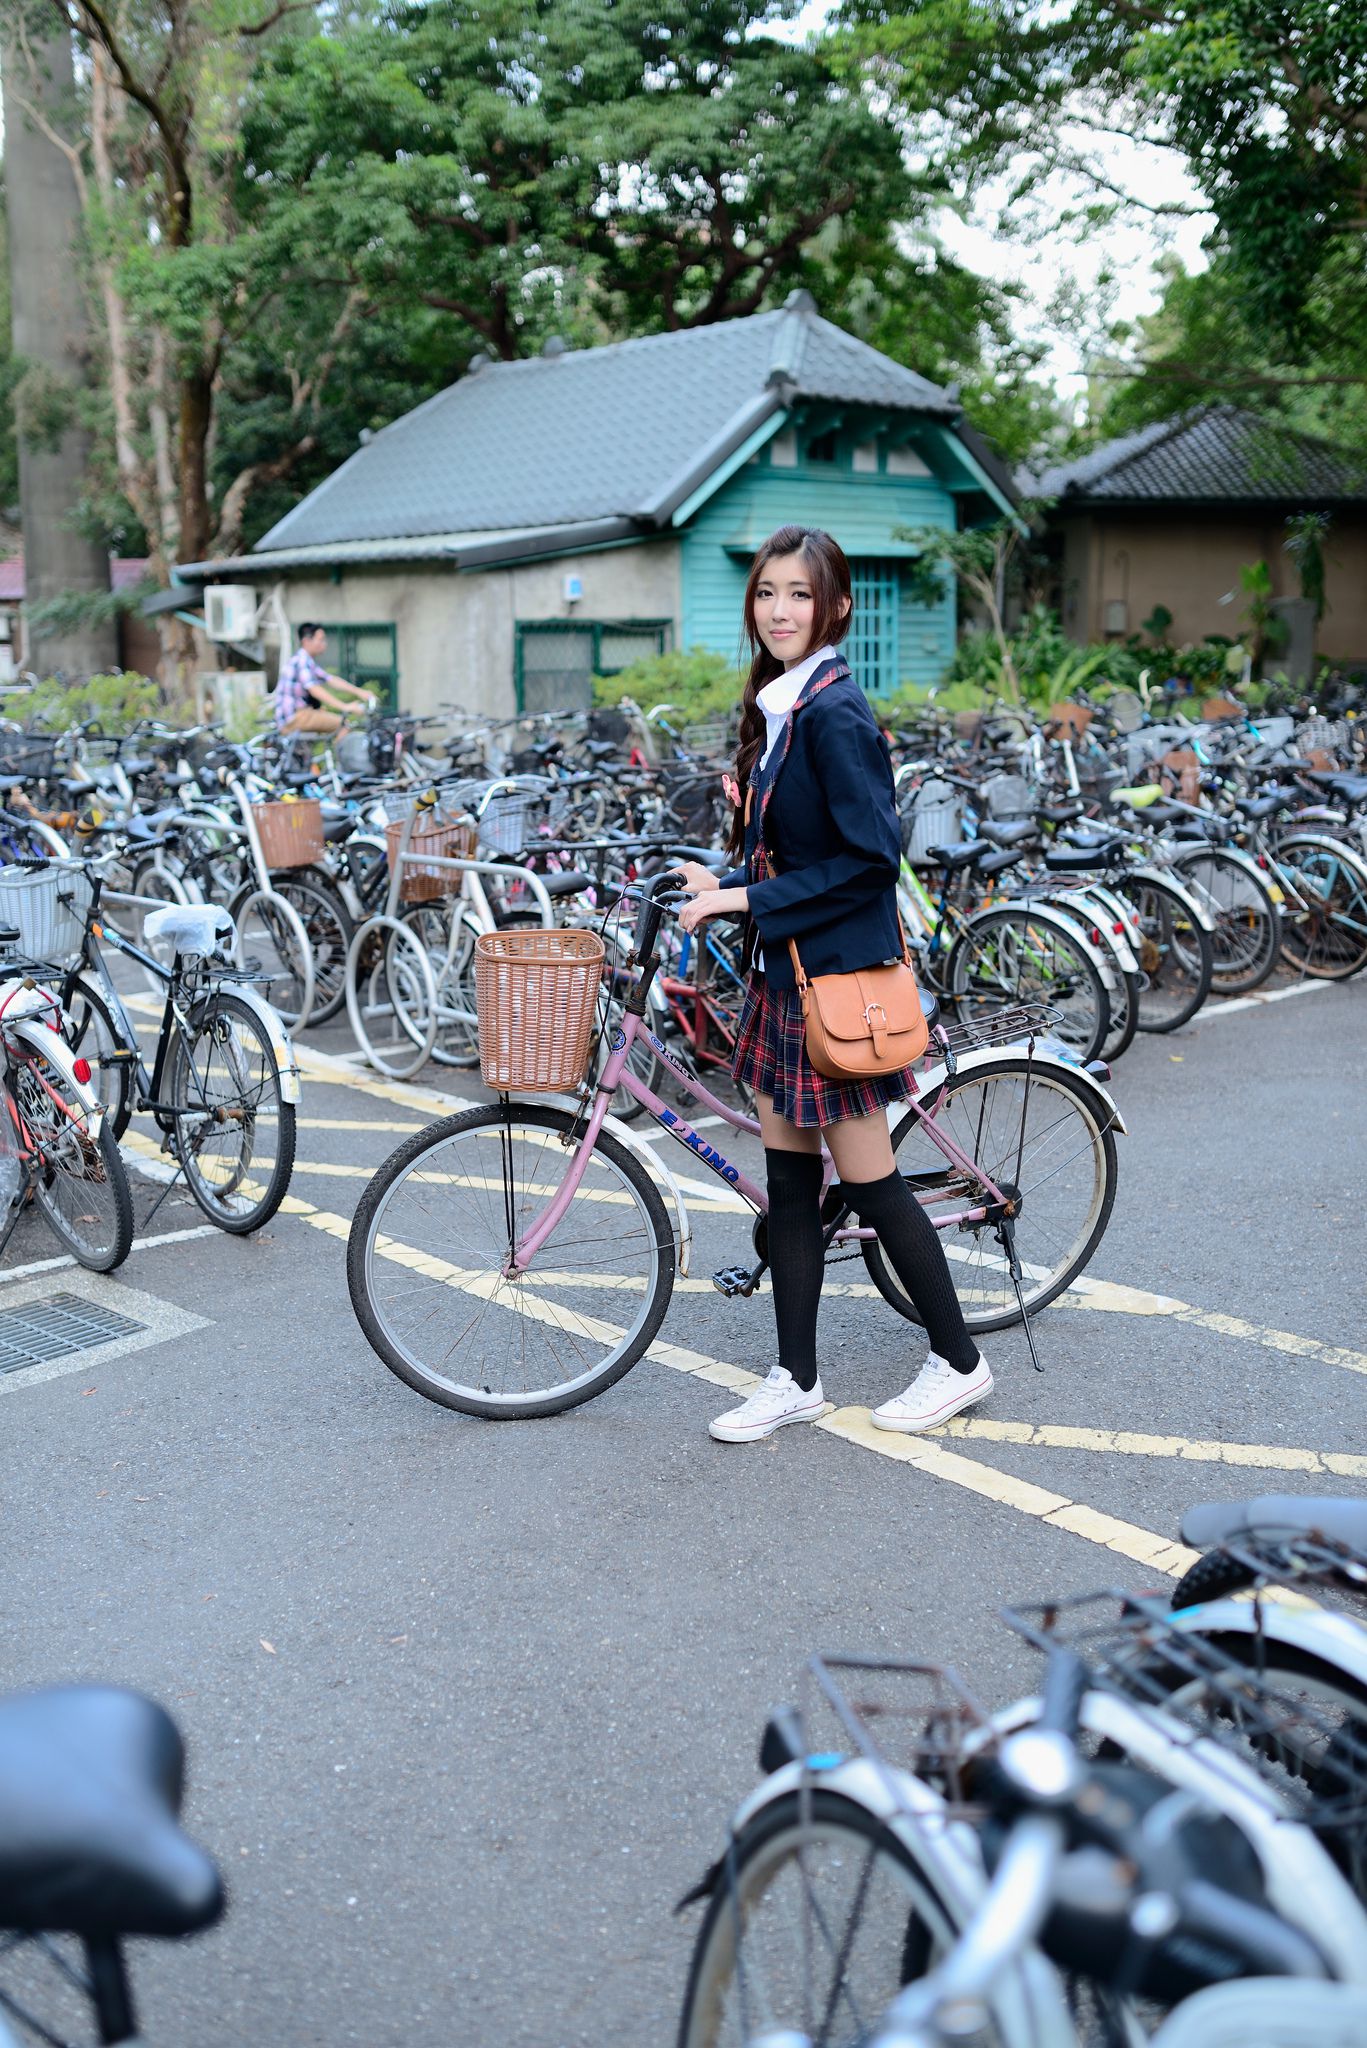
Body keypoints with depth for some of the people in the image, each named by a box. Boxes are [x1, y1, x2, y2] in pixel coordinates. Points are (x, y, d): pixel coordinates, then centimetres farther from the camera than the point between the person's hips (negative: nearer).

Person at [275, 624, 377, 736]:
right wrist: (345, 706, -34)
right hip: (292, 719, -10)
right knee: (344, 724, -16)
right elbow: (315, 690, -27)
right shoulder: (301, 660, -15)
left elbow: (331, 680, 14)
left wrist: (359, 692, 3)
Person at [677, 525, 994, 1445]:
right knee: (788, 1179, 12)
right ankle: (796, 1379, 22)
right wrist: (724, 883, 4)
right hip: (783, 967, 9)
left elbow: (868, 858, -21)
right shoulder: (780, 704, 12)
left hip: (837, 973, -9)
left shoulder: (835, 711, -16)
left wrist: (749, 897, -19)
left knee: (868, 1179, 2)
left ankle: (959, 1362, 21)